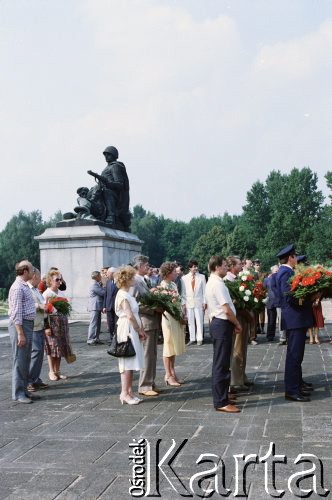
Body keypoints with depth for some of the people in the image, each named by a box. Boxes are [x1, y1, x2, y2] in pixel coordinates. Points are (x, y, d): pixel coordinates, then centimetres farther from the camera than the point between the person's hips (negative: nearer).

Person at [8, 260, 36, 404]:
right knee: (20, 361, -4)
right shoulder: (17, 288, -16)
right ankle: (18, 393, 2)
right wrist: (20, 334, -22)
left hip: (28, 325, 10)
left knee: (26, 360, 14)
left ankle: (23, 389, 22)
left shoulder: (25, 286, 16)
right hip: (20, 325, -10)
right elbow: (16, 313, -20)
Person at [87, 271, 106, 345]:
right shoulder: (94, 285, -17)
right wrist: (103, 287, 0)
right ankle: (90, 340, -5)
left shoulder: (96, 284, 16)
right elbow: (103, 293, -18)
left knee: (98, 323, 14)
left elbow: (102, 293, 16)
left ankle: (96, 338, 20)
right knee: (93, 323, -8)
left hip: (97, 307, 10)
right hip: (94, 307, -10)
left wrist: (101, 286, 3)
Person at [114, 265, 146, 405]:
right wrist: (139, 330, -8)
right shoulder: (123, 295, -14)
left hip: (133, 330, 10)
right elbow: (130, 315, -18)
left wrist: (141, 329, 8)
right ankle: (125, 393, -2)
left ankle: (129, 392, 15)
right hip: (127, 330, -10)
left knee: (130, 362, 11)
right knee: (127, 362, -7)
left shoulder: (127, 294, 16)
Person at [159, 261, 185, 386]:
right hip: (168, 318, -8)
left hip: (177, 318, 8)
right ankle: (168, 375, 8)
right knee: (169, 346, 0)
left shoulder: (173, 284, 12)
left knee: (173, 347, 13)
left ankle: (172, 373, 22)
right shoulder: (164, 285, -13)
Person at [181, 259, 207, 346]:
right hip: (189, 302, 1)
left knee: (199, 321, 1)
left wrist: (204, 302, -1)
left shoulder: (202, 277, 1)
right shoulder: (184, 278, 2)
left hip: (199, 302, -1)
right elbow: (183, 292, 4)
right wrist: (183, 303, 0)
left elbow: (204, 290, 3)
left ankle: (199, 339, 9)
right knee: (190, 321, 6)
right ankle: (192, 339, 14)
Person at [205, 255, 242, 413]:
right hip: (222, 325, -11)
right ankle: (220, 402, -1)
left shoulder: (211, 283, 15)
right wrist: (237, 325, -7)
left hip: (216, 323, 11)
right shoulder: (218, 284, -17)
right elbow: (227, 310, -22)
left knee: (220, 363, 16)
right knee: (221, 364, -6)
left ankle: (221, 397, 26)